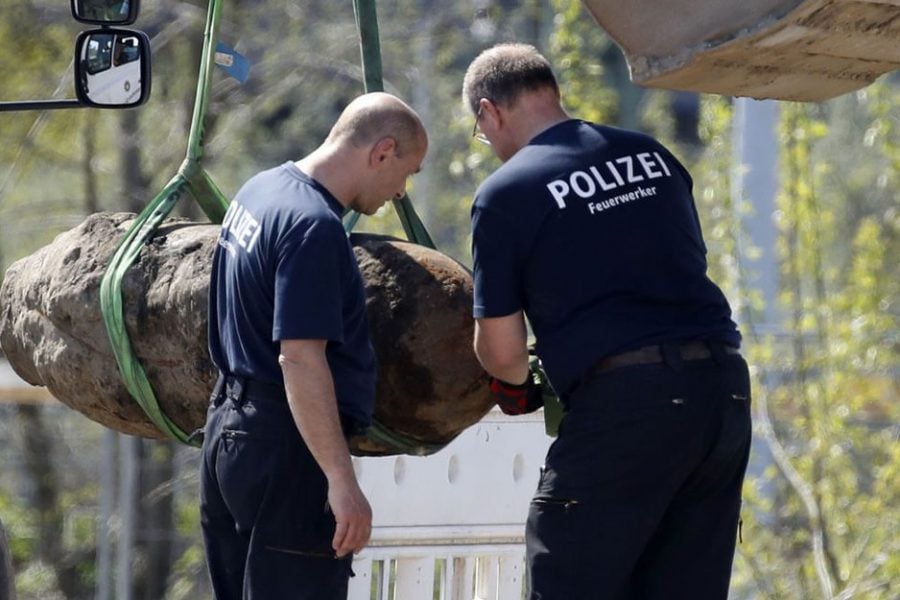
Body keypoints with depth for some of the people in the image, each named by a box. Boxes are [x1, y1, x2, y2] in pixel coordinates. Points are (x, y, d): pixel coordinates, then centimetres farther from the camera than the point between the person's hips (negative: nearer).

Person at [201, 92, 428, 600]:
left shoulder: (259, 191, 12)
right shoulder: (314, 227, -19)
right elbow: (299, 358, -25)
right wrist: (342, 481, -26)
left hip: (230, 429, 10)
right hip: (287, 445, -10)